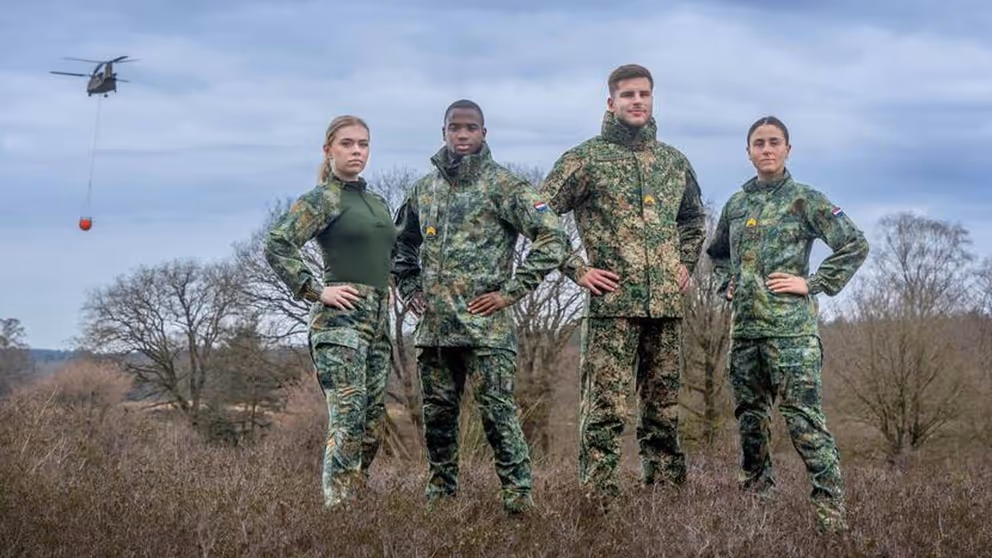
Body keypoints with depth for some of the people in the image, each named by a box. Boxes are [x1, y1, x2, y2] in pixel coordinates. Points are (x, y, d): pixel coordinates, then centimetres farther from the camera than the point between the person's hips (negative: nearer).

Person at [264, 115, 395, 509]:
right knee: (347, 420, -15)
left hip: (378, 320, 8)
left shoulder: (377, 203, 19)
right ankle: (337, 509, -15)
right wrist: (316, 291, -14)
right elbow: (276, 247, -12)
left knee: (373, 424, 7)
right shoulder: (323, 199, -4)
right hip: (341, 318, -8)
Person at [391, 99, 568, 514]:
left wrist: (510, 292, -11)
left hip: (485, 325, -6)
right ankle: (440, 495, 22)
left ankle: (519, 498, -4)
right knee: (437, 414, 11)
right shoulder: (423, 189, 14)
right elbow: (402, 244, 29)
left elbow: (552, 238, -10)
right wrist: (410, 290, 15)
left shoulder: (503, 185, -4)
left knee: (498, 412, -8)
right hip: (433, 326, 6)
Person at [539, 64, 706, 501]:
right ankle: (598, 500, -3)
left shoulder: (674, 161, 15)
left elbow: (694, 219, 30)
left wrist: (686, 264, 16)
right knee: (605, 409, -6)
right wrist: (576, 268, -6)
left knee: (664, 410, 10)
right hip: (612, 303, -5)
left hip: (666, 304, 5)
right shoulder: (586, 158, -1)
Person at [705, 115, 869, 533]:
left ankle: (830, 507, -12)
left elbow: (855, 245, -5)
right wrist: (728, 283, 14)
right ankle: (757, 495, 25)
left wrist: (813, 284, -8)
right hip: (744, 326, 6)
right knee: (749, 415, 12)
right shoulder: (736, 204, 14)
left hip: (790, 326, -6)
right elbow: (717, 252, 32)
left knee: (803, 416, -13)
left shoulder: (805, 200, -1)